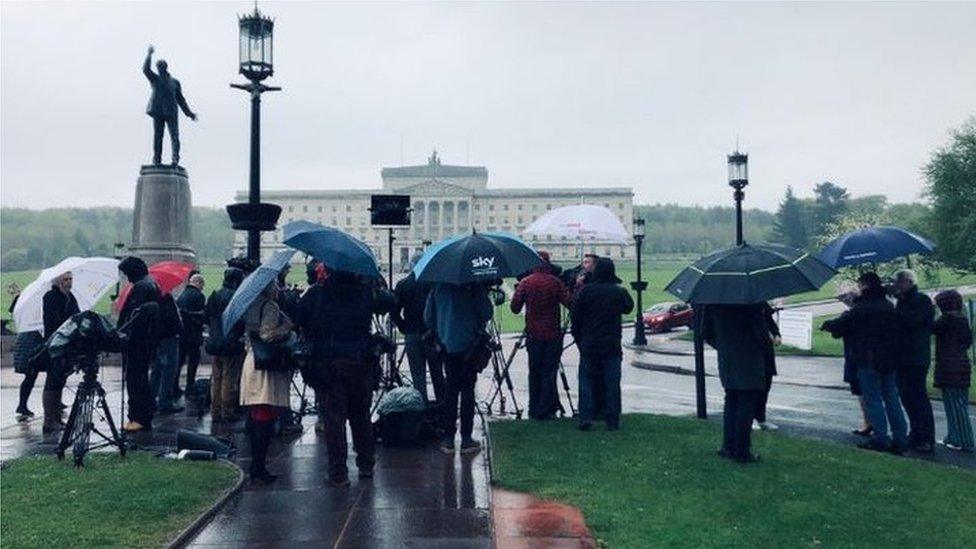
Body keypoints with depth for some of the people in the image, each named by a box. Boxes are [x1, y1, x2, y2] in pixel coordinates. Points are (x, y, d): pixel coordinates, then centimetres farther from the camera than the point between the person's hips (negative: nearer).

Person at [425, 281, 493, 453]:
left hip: (447, 344, 3)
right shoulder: (474, 285, -8)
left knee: (450, 389, 10)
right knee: (467, 390, 3)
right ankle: (466, 439, 5)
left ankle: (448, 439, 11)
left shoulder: (438, 286, 2)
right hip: (469, 343, -3)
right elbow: (486, 313, -9)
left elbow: (428, 318, 6)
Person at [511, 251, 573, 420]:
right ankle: (544, 411, 5)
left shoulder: (525, 283, -2)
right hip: (552, 335, -2)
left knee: (534, 373, 13)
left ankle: (534, 409, 17)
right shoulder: (555, 282, -8)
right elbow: (570, 303, -13)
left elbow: (515, 308, 0)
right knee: (549, 373, 4)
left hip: (533, 335, 2)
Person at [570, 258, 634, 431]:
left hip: (588, 345, 0)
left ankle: (585, 418, 0)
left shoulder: (584, 291, -4)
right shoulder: (618, 292, -4)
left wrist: (579, 338, 10)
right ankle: (612, 421, 8)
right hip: (612, 345, 0)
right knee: (611, 383, 6)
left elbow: (574, 315, -1)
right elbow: (628, 308, 14)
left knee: (586, 380, 8)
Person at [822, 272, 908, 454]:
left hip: (868, 360, -8)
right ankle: (900, 438, 14)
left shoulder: (863, 306, -13)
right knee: (891, 398, 12)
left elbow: (844, 322, -15)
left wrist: (827, 325, 6)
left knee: (873, 399, -1)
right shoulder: (889, 305, 12)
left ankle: (880, 438, 0)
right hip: (890, 359, 8)